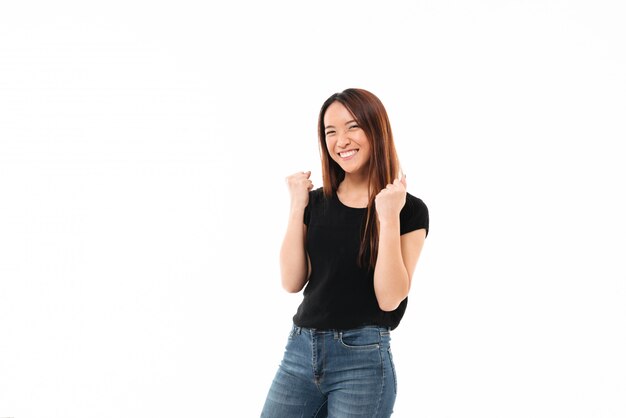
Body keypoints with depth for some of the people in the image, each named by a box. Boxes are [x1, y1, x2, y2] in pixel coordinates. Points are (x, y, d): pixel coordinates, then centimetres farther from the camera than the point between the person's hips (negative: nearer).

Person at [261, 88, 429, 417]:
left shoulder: (409, 210, -4)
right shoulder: (316, 202, 8)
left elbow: (390, 299, -12)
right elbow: (292, 282, 0)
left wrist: (388, 218, -18)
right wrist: (297, 207, -5)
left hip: (363, 359, -4)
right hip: (300, 351, 4)